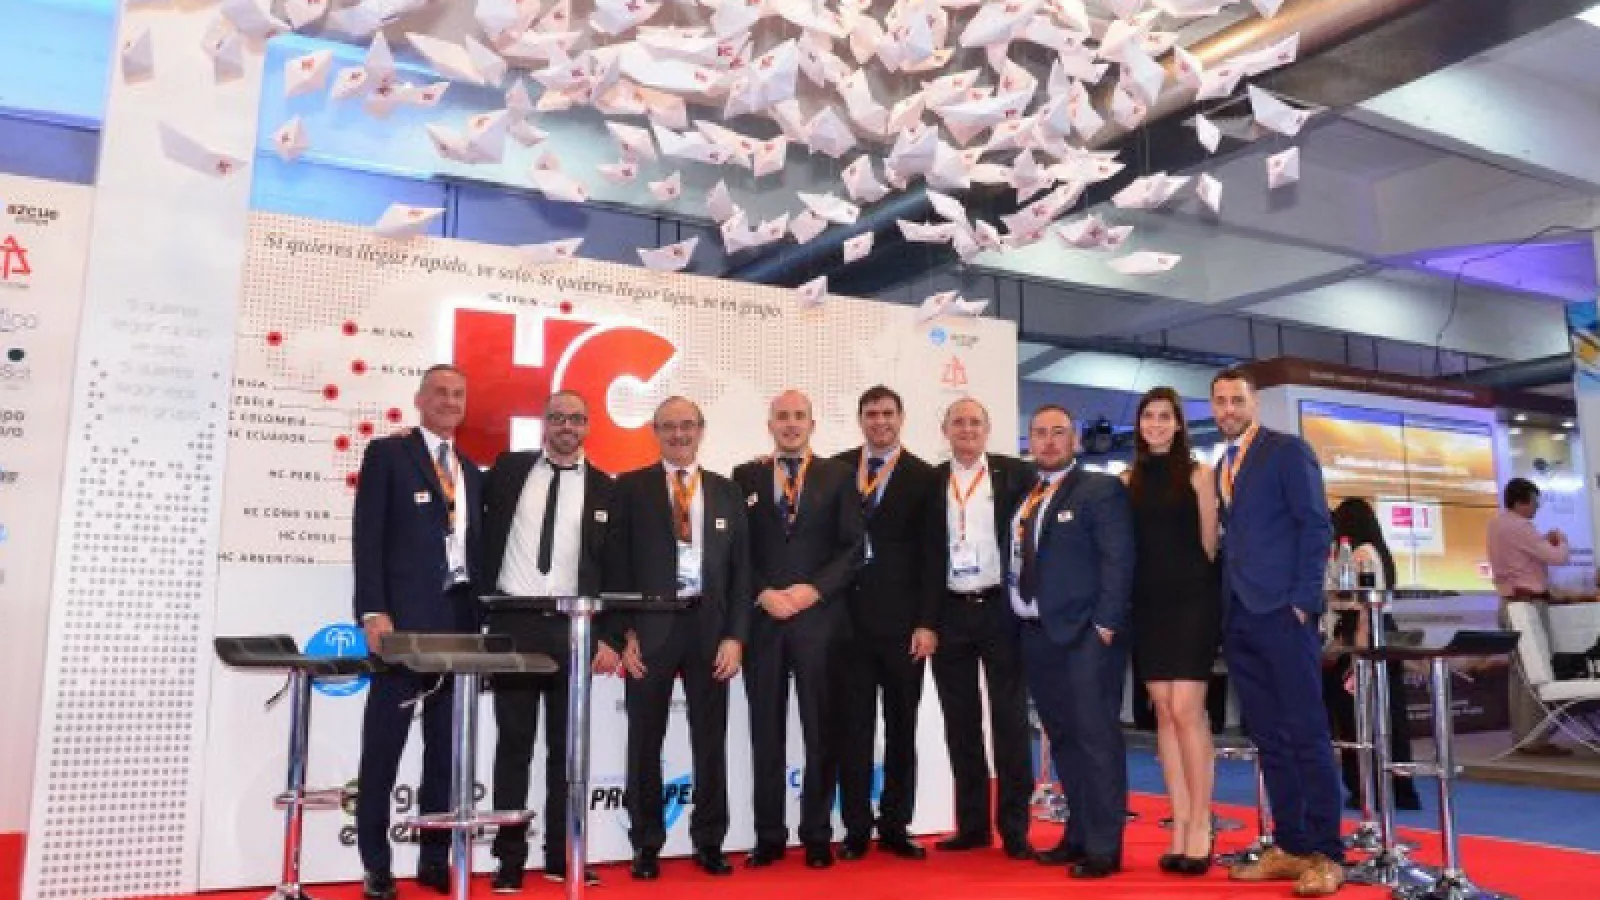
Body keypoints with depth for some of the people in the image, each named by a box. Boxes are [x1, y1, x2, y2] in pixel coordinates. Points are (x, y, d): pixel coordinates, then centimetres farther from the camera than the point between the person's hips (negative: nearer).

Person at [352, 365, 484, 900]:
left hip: (459, 618, 6)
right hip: (403, 616, -5)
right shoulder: (387, 453, 1)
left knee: (446, 744, 8)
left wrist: (476, 617, 8)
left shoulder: (470, 470, 18)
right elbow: (367, 537, -6)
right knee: (384, 743, 1)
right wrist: (374, 611, -16)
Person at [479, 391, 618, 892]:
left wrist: (609, 636, -2)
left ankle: (562, 854, 16)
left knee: (567, 744, 7)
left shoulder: (604, 488, 5)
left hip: (571, 628, 1)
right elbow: (484, 536, 9)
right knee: (513, 741, 4)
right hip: (512, 623, 0)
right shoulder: (508, 469, 6)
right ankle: (510, 857, 12)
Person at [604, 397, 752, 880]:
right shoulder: (630, 488, 4)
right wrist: (625, 632, -7)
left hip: (709, 627, 2)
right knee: (645, 742, 5)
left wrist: (735, 636, 0)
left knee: (711, 739, 7)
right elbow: (616, 563, 0)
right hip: (650, 627, -2)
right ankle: (647, 845, 17)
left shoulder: (727, 491, 10)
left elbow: (741, 568, 8)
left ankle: (709, 842, 19)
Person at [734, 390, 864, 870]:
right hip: (761, 617, 1)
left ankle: (817, 835, 15)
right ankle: (769, 836, 15)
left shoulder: (839, 475, 7)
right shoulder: (745, 477, 10)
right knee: (765, 730, 6)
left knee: (822, 729, 5)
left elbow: (853, 546, 1)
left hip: (820, 617, -1)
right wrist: (762, 594, -8)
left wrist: (814, 590, -10)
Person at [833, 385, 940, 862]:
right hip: (849, 616, 1)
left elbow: (930, 555, -2)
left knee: (902, 726, 8)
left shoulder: (924, 477, 2)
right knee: (853, 726, 5)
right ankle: (856, 828, 14)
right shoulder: (836, 469, 8)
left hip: (902, 620, -1)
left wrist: (927, 623, -7)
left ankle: (894, 826, 18)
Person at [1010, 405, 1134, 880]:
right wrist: (1016, 618, 7)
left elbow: (1118, 561, -10)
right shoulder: (1022, 497, 17)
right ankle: (1078, 834, 23)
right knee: (1063, 740, 13)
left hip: (1085, 633, -7)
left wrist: (1105, 624, -17)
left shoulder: (1102, 490, -3)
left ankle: (1104, 846, 5)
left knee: (1097, 739, -2)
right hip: (1036, 634, 7)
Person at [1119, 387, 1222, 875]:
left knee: (1186, 711, -9)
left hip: (1192, 600, -4)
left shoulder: (1198, 473, 2)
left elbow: (1210, 540, 2)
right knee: (1164, 713, 5)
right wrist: (1128, 592, 2)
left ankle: (1200, 826, 1)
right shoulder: (1129, 479, 11)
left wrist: (1203, 590, 2)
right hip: (1147, 604, 4)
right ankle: (1180, 828, 10)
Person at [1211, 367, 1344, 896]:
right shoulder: (1221, 468, 19)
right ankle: (1290, 846, 15)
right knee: (1267, 736, 9)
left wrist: (1304, 600, -15)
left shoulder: (1287, 451, -1)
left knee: (1306, 733, -4)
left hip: (1282, 611, -7)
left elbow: (1316, 525, -8)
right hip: (1238, 617, 7)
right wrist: (1225, 603, 9)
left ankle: (1325, 854, 3)